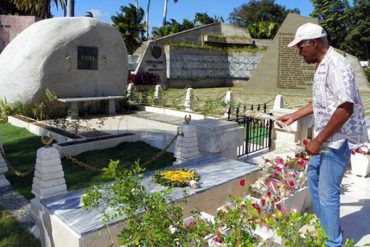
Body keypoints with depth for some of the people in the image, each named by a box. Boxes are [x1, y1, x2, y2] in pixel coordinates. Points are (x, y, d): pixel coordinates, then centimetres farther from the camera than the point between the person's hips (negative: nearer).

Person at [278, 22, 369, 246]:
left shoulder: (336, 65, -21)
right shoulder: (322, 66, 10)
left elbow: (346, 107, -29)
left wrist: (318, 140, -27)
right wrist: (293, 117, 25)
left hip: (339, 138, -11)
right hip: (327, 137, 11)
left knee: (328, 191, -3)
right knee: (314, 174, 23)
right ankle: (321, 225, 41)